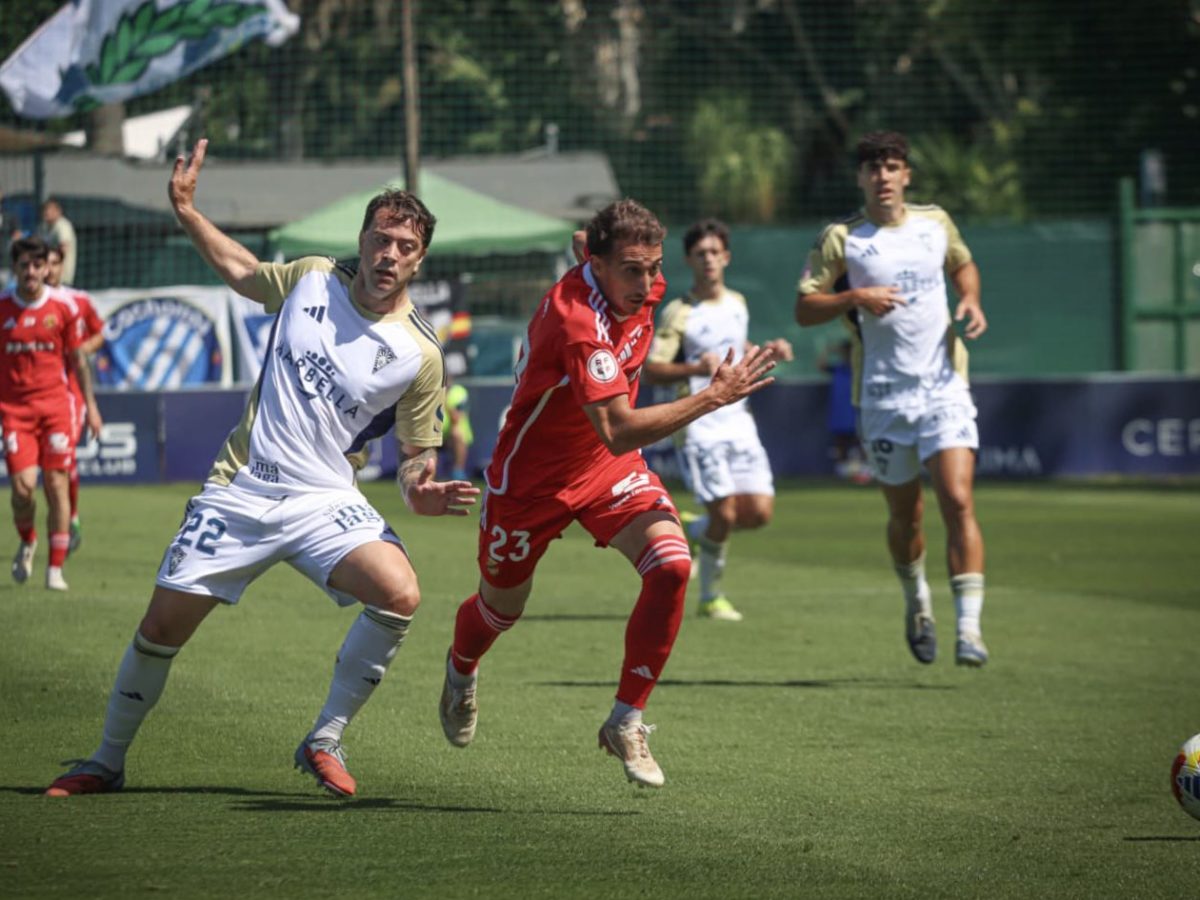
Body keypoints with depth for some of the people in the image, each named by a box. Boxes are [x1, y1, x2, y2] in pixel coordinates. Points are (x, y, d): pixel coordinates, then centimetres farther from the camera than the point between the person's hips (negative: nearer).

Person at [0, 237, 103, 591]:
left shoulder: (63, 306, 1)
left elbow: (77, 358, 11)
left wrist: (90, 405, 11)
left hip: (56, 402, 1)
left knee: (56, 484, -4)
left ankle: (56, 568, 3)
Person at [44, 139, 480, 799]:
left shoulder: (419, 355, -6)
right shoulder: (311, 279, 2)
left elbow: (415, 457, 1)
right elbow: (237, 269, 23)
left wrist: (422, 492, -20)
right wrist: (184, 208, 15)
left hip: (324, 500, -2)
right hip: (239, 491, 2)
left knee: (399, 593, -28)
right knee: (162, 625, 1)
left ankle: (325, 740, -11)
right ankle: (108, 761, 24)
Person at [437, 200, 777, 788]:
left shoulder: (641, 289, -12)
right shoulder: (575, 320, -37)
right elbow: (619, 432, -44)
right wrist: (713, 398, -47)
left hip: (609, 471, 5)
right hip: (531, 476, -5)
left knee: (671, 564, -22)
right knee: (501, 608, 18)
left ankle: (626, 723, -10)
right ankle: (461, 670, 56)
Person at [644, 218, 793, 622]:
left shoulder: (737, 304, 12)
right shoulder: (678, 313, -9)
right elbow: (650, 370, -15)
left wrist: (768, 350, 12)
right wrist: (695, 368, -31)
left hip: (738, 420, 6)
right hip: (698, 426, -6)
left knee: (760, 512, -3)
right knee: (725, 513, -12)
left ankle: (692, 530, 24)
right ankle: (711, 598, 8)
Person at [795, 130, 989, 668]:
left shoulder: (936, 224, 7)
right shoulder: (841, 239, -3)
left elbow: (963, 264, 26)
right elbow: (804, 309, -4)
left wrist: (971, 301, 5)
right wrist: (855, 297, -20)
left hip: (944, 386, 1)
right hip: (883, 396, -1)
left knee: (959, 503, -15)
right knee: (905, 516, 9)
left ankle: (969, 629, -19)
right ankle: (917, 602, 39)